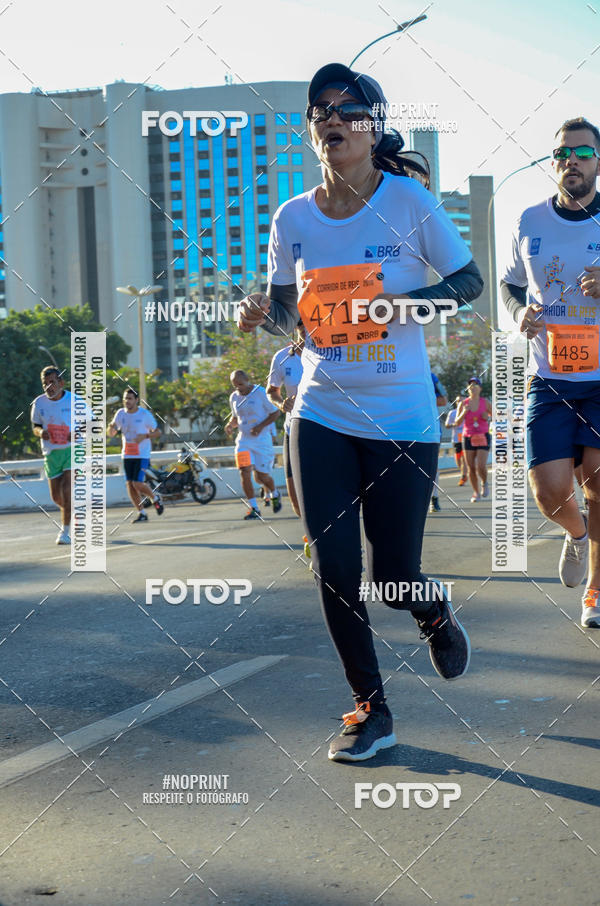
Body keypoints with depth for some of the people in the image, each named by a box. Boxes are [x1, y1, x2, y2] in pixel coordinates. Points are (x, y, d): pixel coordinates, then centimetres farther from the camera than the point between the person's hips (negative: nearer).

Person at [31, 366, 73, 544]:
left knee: (66, 489, -21)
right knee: (57, 497, 5)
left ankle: (65, 531, -14)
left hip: (73, 450, -3)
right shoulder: (38, 403, 0)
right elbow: (35, 426, 12)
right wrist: (40, 432, -12)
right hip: (51, 454, 3)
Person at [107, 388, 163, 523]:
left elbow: (157, 431, -1)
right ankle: (141, 513, 11)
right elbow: (111, 434, 9)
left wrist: (145, 436, -20)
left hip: (142, 455, -5)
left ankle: (155, 497, 17)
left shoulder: (145, 414, -8)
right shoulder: (120, 413, 4)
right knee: (130, 485, 0)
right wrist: (111, 428, -15)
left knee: (137, 484, -13)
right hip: (127, 455, 5)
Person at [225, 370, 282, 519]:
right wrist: (230, 425, -1)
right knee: (244, 471, -15)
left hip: (262, 440, -4)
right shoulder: (234, 397, 7)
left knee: (261, 476, -2)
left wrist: (261, 426, -17)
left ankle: (275, 494, 32)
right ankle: (253, 508, -8)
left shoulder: (261, 393, -8)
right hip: (243, 440, 4)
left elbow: (275, 413, -3)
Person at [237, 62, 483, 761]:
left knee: (394, 575, -1)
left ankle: (437, 618, 37)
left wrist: (408, 301, -19)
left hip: (401, 420, -3)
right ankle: (370, 711, 16)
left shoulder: (407, 201, -7)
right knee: (333, 569, -2)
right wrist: (260, 315, -11)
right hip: (320, 416, 3)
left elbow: (469, 280, -1)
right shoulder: (292, 219, 2)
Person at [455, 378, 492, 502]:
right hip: (468, 437, 2)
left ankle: (484, 483, 17)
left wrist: (488, 417, -11)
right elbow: (457, 423, 2)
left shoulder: (485, 402, 0)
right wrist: (464, 413, -15)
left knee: (481, 466, -15)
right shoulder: (464, 403, 3)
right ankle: (476, 493, 16)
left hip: (483, 437, -2)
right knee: (471, 468, 1)